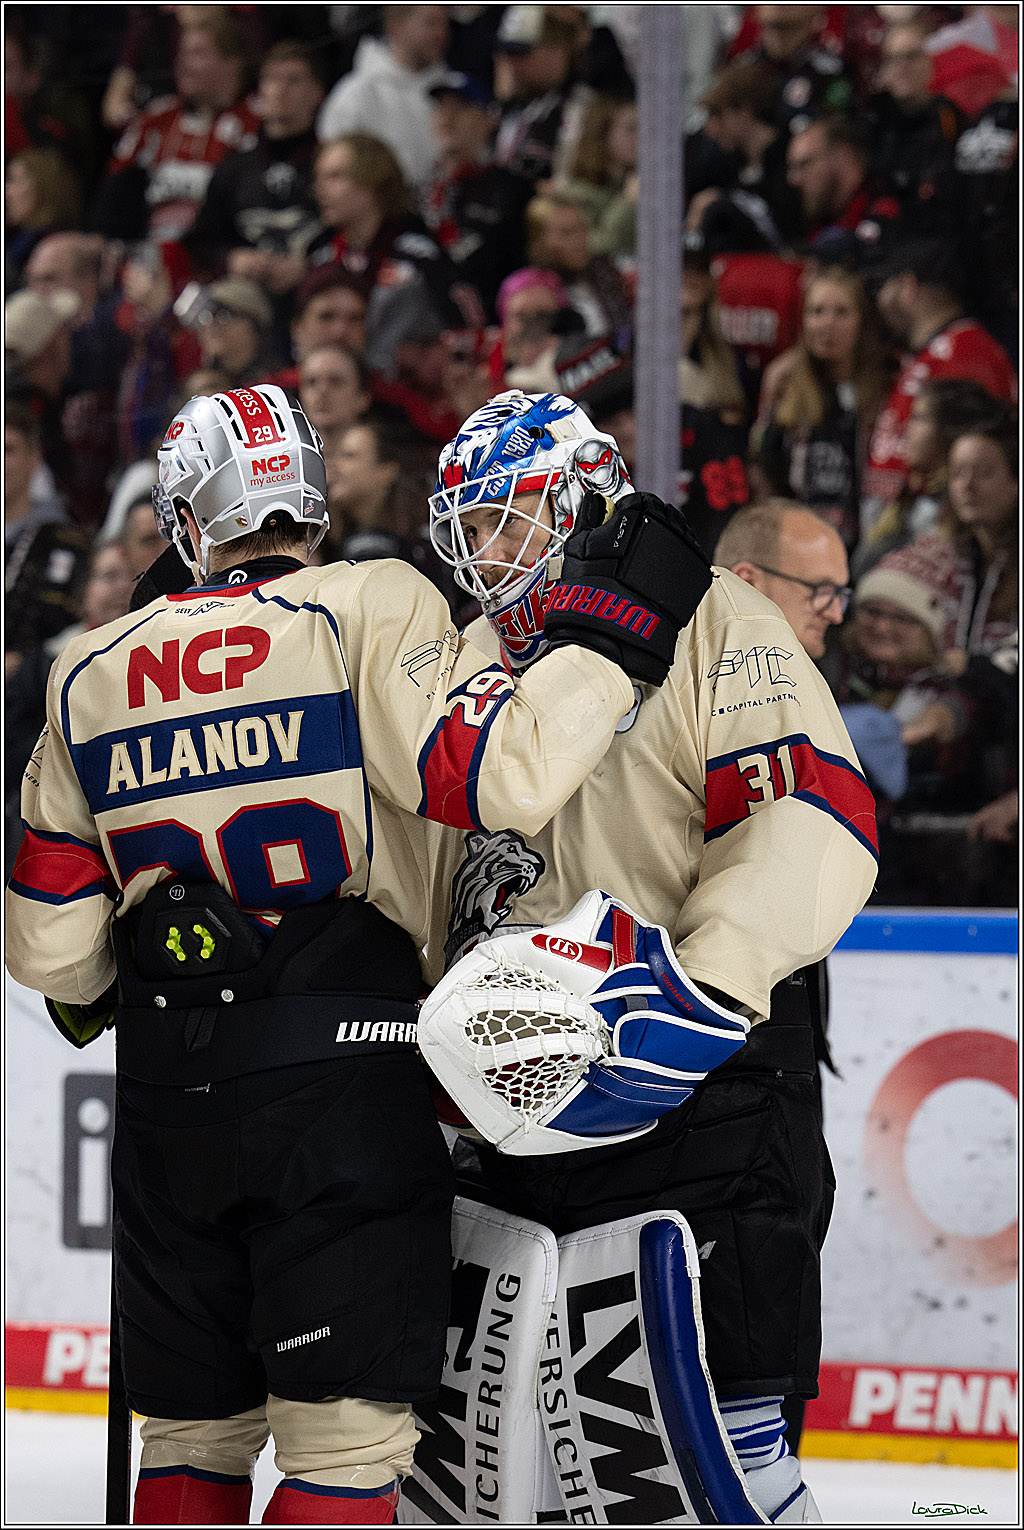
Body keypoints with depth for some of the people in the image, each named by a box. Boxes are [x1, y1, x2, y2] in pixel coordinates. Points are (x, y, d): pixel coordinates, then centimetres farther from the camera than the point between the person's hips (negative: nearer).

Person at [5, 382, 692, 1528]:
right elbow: (495, 776, -18)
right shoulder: (368, 612, -4)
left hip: (167, 1091, 5)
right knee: (346, 1436, -3)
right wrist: (616, 644, -8)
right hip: (342, 1086, -4)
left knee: (191, 1434, 15)